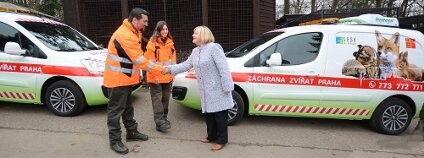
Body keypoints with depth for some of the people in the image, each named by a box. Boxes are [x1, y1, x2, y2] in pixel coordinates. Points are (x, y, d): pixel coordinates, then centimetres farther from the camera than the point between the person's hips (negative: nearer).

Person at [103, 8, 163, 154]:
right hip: (117, 78, -10)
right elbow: (139, 60, -26)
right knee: (116, 109, 0)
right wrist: (160, 69, -21)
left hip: (125, 77, 10)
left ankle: (132, 132, 32)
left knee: (127, 107, 19)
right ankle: (115, 140, 11)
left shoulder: (132, 33, 9)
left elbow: (136, 57, 13)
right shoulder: (125, 35, -25)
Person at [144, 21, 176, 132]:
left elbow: (173, 59, 14)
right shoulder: (152, 43, -8)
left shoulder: (170, 43, 10)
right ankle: (160, 122, -6)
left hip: (167, 77, 6)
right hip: (156, 77, -6)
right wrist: (154, 75, -15)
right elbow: (149, 60, -11)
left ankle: (164, 118, 26)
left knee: (166, 98, 13)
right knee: (157, 98, -6)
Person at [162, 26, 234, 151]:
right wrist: (170, 69, 5)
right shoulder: (195, 51, 12)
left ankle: (221, 140, 13)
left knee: (220, 115, 1)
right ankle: (212, 136, 32)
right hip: (205, 91, 8)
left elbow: (223, 69, -19)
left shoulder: (214, 48, -15)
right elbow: (186, 65, 14)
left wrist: (227, 87, -21)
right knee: (208, 114, 16)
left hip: (217, 89, -8)